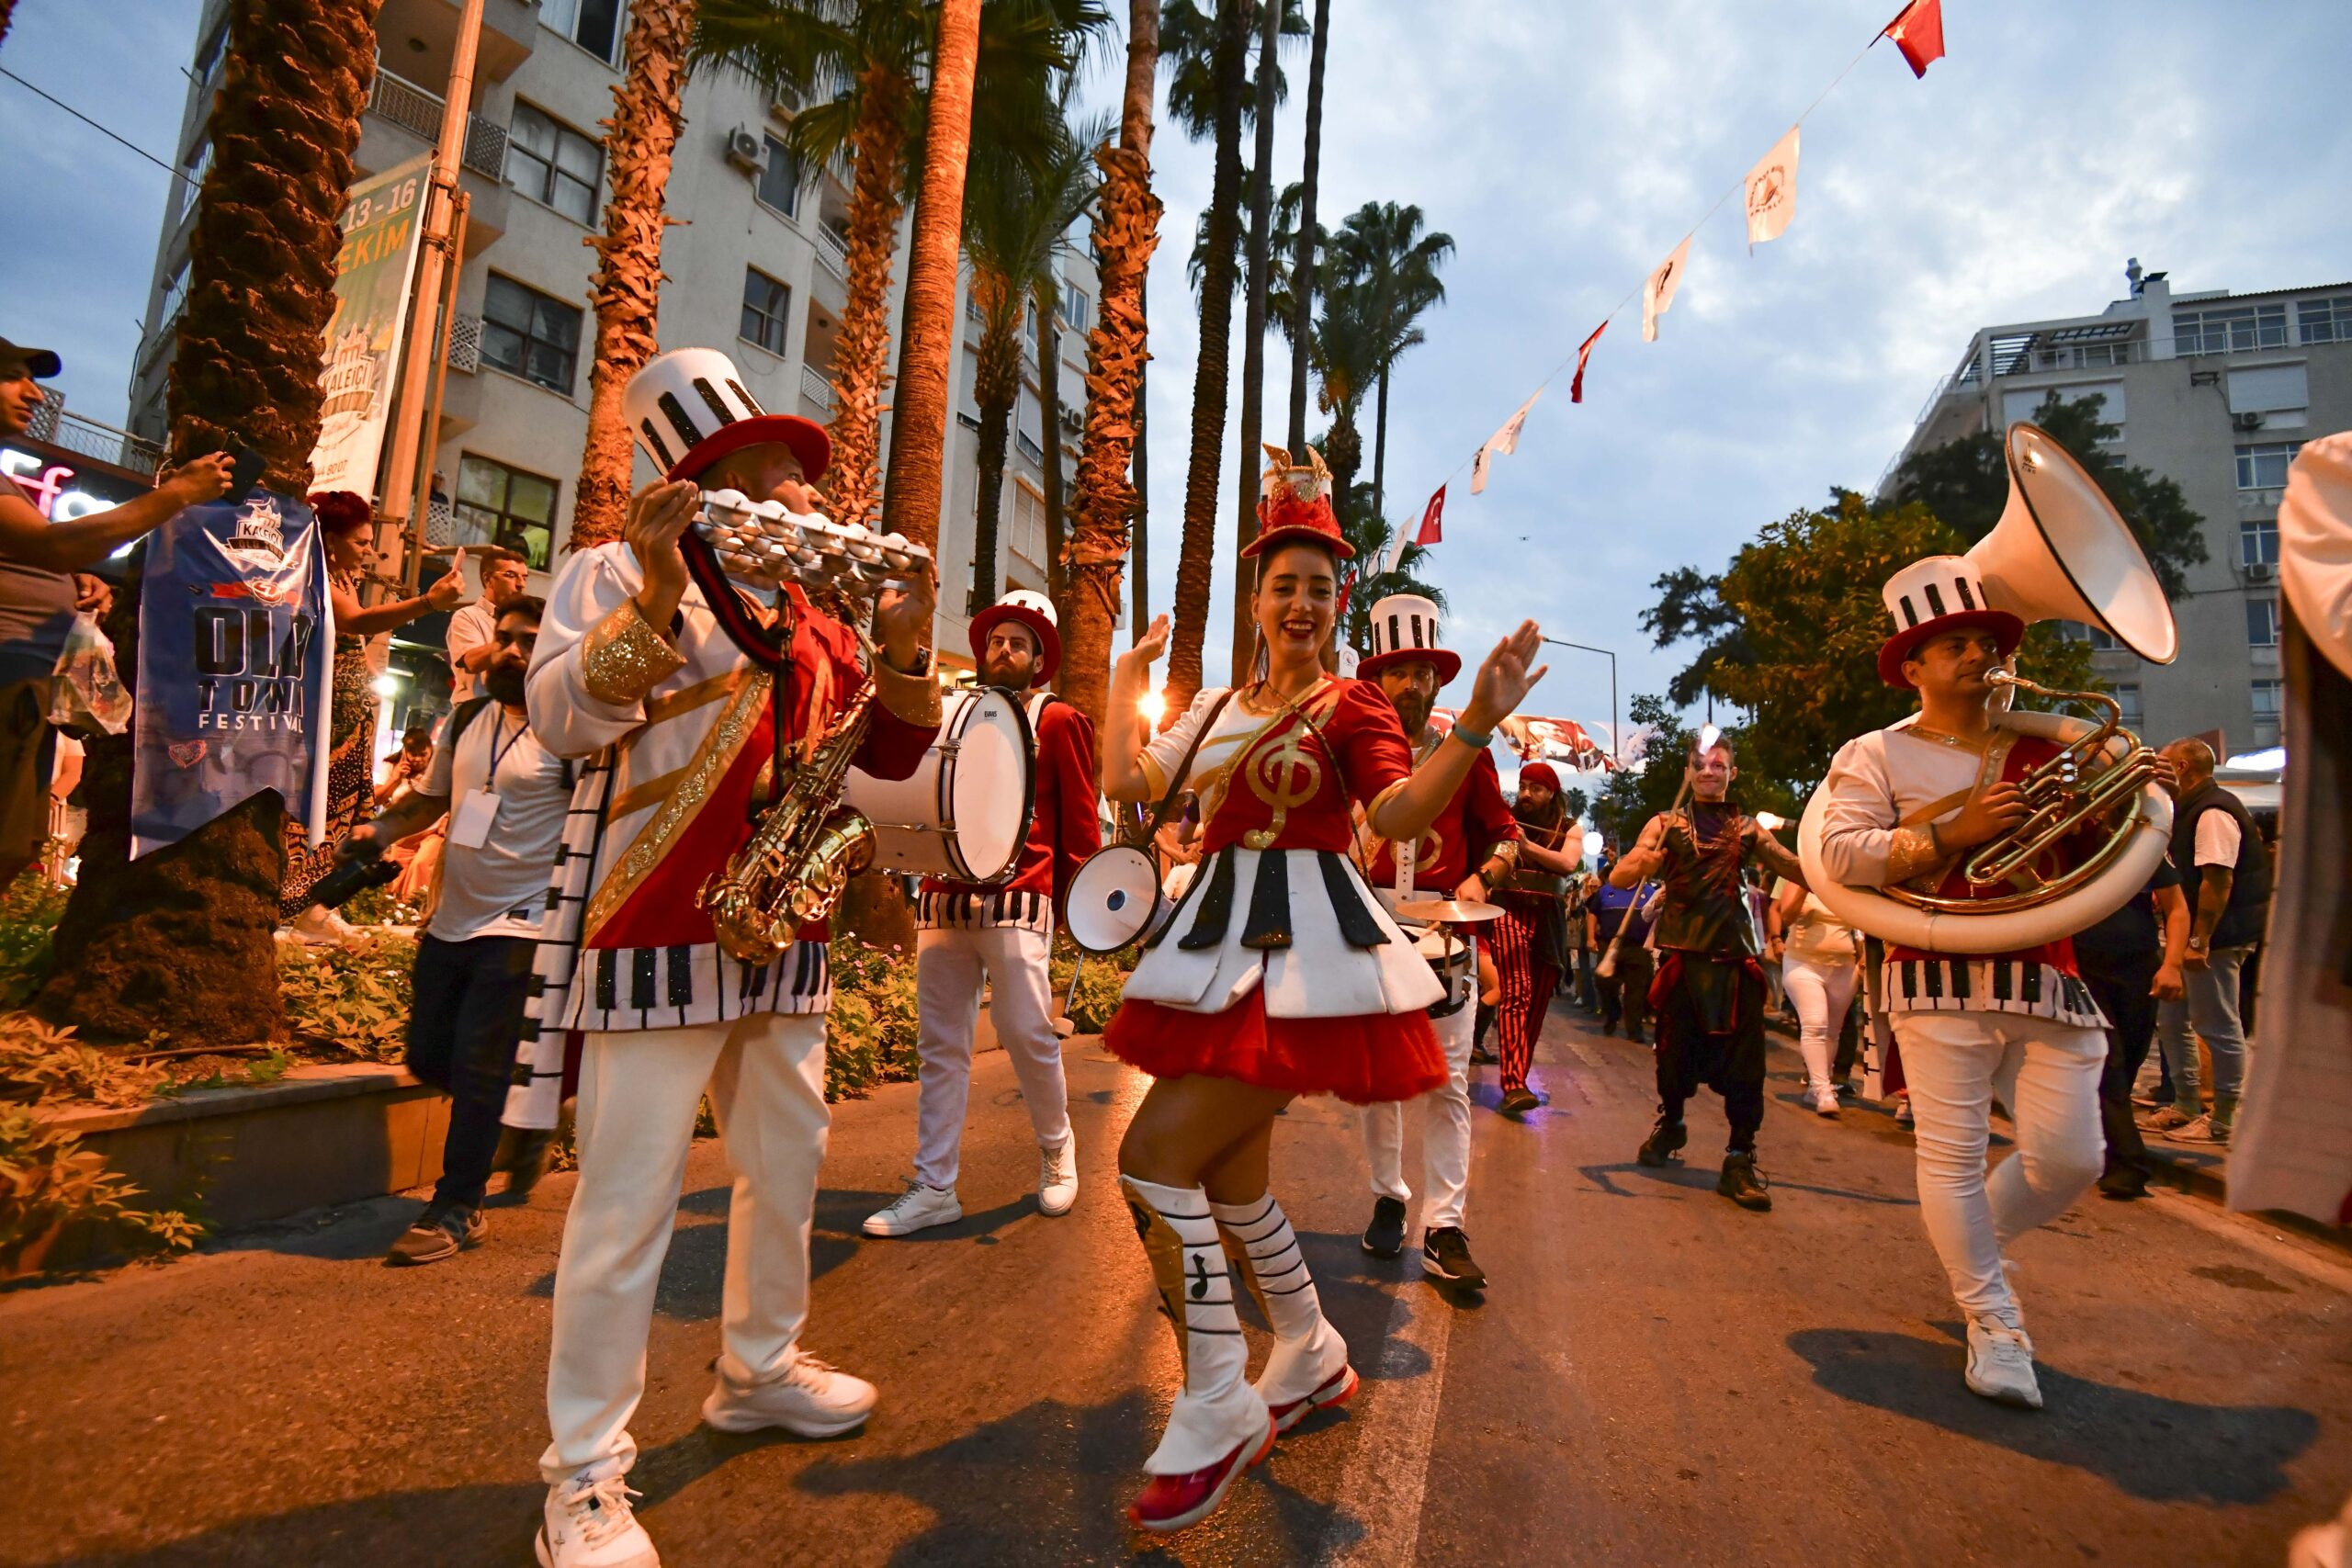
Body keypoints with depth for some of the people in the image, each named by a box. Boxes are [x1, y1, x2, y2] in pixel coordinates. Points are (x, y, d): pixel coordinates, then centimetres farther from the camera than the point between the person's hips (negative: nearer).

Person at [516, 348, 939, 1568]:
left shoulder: (812, 610, 14)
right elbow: (559, 719, -16)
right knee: (630, 1195, -2)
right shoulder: (620, 571, -2)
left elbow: (889, 756, 12)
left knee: (788, 1161, 17)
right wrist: (656, 597, -27)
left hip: (783, 929, 7)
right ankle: (584, 1470, 16)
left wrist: (902, 647, -3)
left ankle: (760, 1367, 38)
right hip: (660, 927, -6)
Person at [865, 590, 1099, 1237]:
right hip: (943, 897, 5)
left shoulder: (1058, 721, 7)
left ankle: (1057, 1150, 23)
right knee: (940, 1044, 5)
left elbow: (1081, 820, 4)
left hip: (1016, 899, -4)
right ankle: (934, 1188, 13)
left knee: (1027, 1032, -3)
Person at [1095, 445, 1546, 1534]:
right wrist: (1125, 684, 20)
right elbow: (1130, 785, 10)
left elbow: (1400, 816, -18)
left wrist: (1477, 725, -30)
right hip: (1222, 942, 8)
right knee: (1227, 1175, 16)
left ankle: (1217, 1415, 2)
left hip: (1302, 951, -7)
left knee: (1156, 1158, -15)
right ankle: (1311, 1360, 39)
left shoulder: (1351, 705, -2)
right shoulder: (1218, 706, 16)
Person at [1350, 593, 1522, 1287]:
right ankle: (1388, 1199, 25)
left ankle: (1444, 1230, 4)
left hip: (1446, 934, -1)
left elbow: (1505, 832, 9)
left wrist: (1481, 878, -10)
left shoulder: (1466, 754, 6)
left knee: (1447, 1083, -2)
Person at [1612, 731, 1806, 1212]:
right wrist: (1640, 864, -28)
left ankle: (1741, 1158, 4)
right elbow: (1618, 877, -7)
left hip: (1735, 955, 1)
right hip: (1683, 952, -1)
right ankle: (1670, 1123, 33)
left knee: (1743, 1057, -4)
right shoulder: (1667, 824, 5)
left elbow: (1799, 869, 5)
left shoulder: (1747, 828, 13)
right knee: (1676, 1047, 8)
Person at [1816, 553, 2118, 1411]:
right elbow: (1844, 854, -11)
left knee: (2069, 1157, 3)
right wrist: (1952, 833, -20)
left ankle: (1971, 1239, 33)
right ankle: (1993, 1323, 17)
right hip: (1942, 980, -4)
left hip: (2048, 977, 4)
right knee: (1953, 1154, 0)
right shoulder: (1875, 755, 2)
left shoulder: (2041, 750, 16)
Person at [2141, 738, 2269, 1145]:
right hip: (2195, 936, 10)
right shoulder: (2193, 811, 16)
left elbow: (2218, 880, -23)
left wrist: (2200, 940, -25)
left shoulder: (2214, 812, -16)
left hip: (2216, 938, -10)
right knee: (2171, 1020, 14)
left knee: (2218, 1027, -2)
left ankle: (2223, 1119, 6)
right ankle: (2186, 1106, 23)